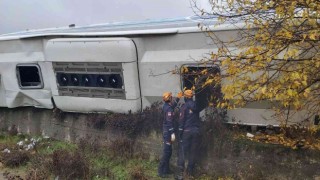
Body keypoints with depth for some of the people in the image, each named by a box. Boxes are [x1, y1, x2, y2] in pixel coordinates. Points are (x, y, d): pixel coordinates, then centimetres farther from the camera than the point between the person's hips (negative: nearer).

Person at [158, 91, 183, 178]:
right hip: (168, 132, -10)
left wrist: (178, 97, 31)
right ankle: (161, 171, 0)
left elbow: (173, 105, 32)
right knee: (167, 152, -5)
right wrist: (172, 133, -22)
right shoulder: (168, 108, -20)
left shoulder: (166, 106, 8)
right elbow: (169, 122, -23)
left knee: (168, 151, 16)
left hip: (166, 131, 10)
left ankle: (166, 169, 24)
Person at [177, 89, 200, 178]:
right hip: (196, 131, 5)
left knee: (182, 151, -2)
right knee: (193, 151, 12)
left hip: (186, 131, -5)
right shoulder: (196, 106, 5)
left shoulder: (184, 106, -10)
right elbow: (197, 118, 12)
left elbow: (181, 120, -12)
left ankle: (181, 172, -8)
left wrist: (180, 132, -8)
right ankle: (190, 171, 19)